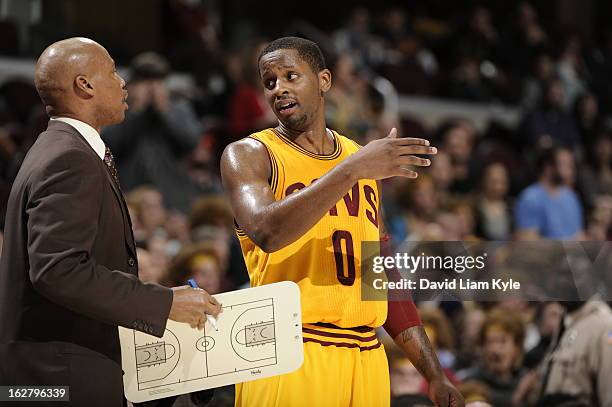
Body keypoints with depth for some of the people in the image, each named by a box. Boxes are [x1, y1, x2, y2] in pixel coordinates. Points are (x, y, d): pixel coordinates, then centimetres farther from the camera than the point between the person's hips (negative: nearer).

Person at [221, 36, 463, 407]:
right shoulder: (249, 155, -1)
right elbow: (266, 232, -22)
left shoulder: (360, 158, 15)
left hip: (366, 358, 5)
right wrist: (349, 171, -24)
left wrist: (435, 374, 13)